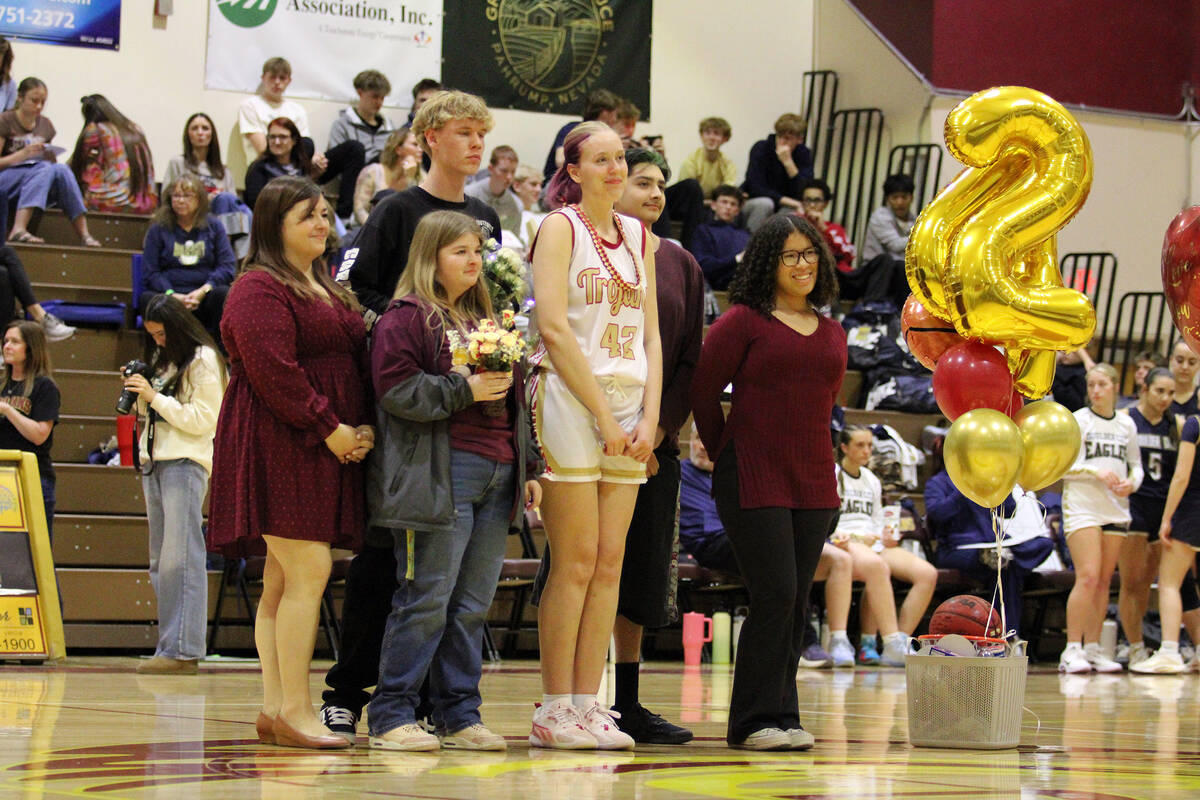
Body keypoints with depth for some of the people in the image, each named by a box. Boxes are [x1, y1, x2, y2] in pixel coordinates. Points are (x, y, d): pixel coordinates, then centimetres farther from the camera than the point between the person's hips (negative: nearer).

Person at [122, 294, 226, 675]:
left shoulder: (202, 360, -5)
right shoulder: (161, 359, 19)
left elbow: (203, 419, -12)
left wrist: (156, 397, -14)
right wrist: (137, 392, 5)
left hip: (186, 462, -9)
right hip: (153, 459, 9)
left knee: (180, 558, -14)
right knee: (159, 561, 6)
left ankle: (183, 649, -18)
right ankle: (168, 645, 7)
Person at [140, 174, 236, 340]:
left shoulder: (214, 227, 14)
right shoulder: (158, 229, 12)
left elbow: (228, 266, 4)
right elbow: (150, 272, 5)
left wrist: (203, 291, -12)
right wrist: (171, 294, -14)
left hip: (203, 297, 0)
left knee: (224, 295, -33)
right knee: (147, 299, -33)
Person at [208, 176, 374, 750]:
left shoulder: (328, 291, 22)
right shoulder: (259, 289, -8)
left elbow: (355, 364, 23)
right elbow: (272, 369, -17)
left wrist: (363, 428, 7)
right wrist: (329, 427, -17)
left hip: (329, 448, 9)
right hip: (278, 442, -9)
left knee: (284, 581, 8)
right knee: (308, 572, -14)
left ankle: (276, 709, 9)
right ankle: (293, 709, -12)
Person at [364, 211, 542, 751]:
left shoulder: (486, 319, 23)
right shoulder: (405, 319, -2)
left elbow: (514, 399, 27)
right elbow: (395, 387, -14)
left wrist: (528, 468, 22)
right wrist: (464, 390, -16)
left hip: (497, 478, 8)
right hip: (440, 477, -8)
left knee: (473, 604, 8)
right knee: (426, 601, -7)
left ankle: (458, 715, 13)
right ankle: (391, 716, -2)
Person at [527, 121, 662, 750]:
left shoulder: (639, 236, 16)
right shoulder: (560, 227, -1)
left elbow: (651, 334, 14)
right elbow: (554, 327, -10)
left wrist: (647, 417, 0)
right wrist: (603, 414, -13)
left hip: (629, 405, 6)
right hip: (571, 399, -6)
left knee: (609, 563, 2)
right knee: (575, 562, -8)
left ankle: (587, 704, 5)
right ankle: (555, 709, -3)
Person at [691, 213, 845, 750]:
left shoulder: (832, 334, 13)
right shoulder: (743, 321, -3)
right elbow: (703, 392, -2)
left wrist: (810, 454, 16)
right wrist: (728, 457, 5)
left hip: (813, 483, 6)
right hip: (754, 481, -6)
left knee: (795, 601, 5)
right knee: (775, 594, -11)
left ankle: (782, 716, 11)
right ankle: (755, 721, -3)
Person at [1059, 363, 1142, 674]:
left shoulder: (1127, 424, 12)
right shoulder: (1076, 421, -1)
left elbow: (1136, 464, 19)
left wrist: (1131, 483, -3)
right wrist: (1096, 472, -16)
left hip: (1116, 508, 5)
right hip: (1082, 505, -5)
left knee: (1104, 580, 5)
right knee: (1088, 577, -16)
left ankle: (1092, 648, 11)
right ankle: (1072, 650, -14)